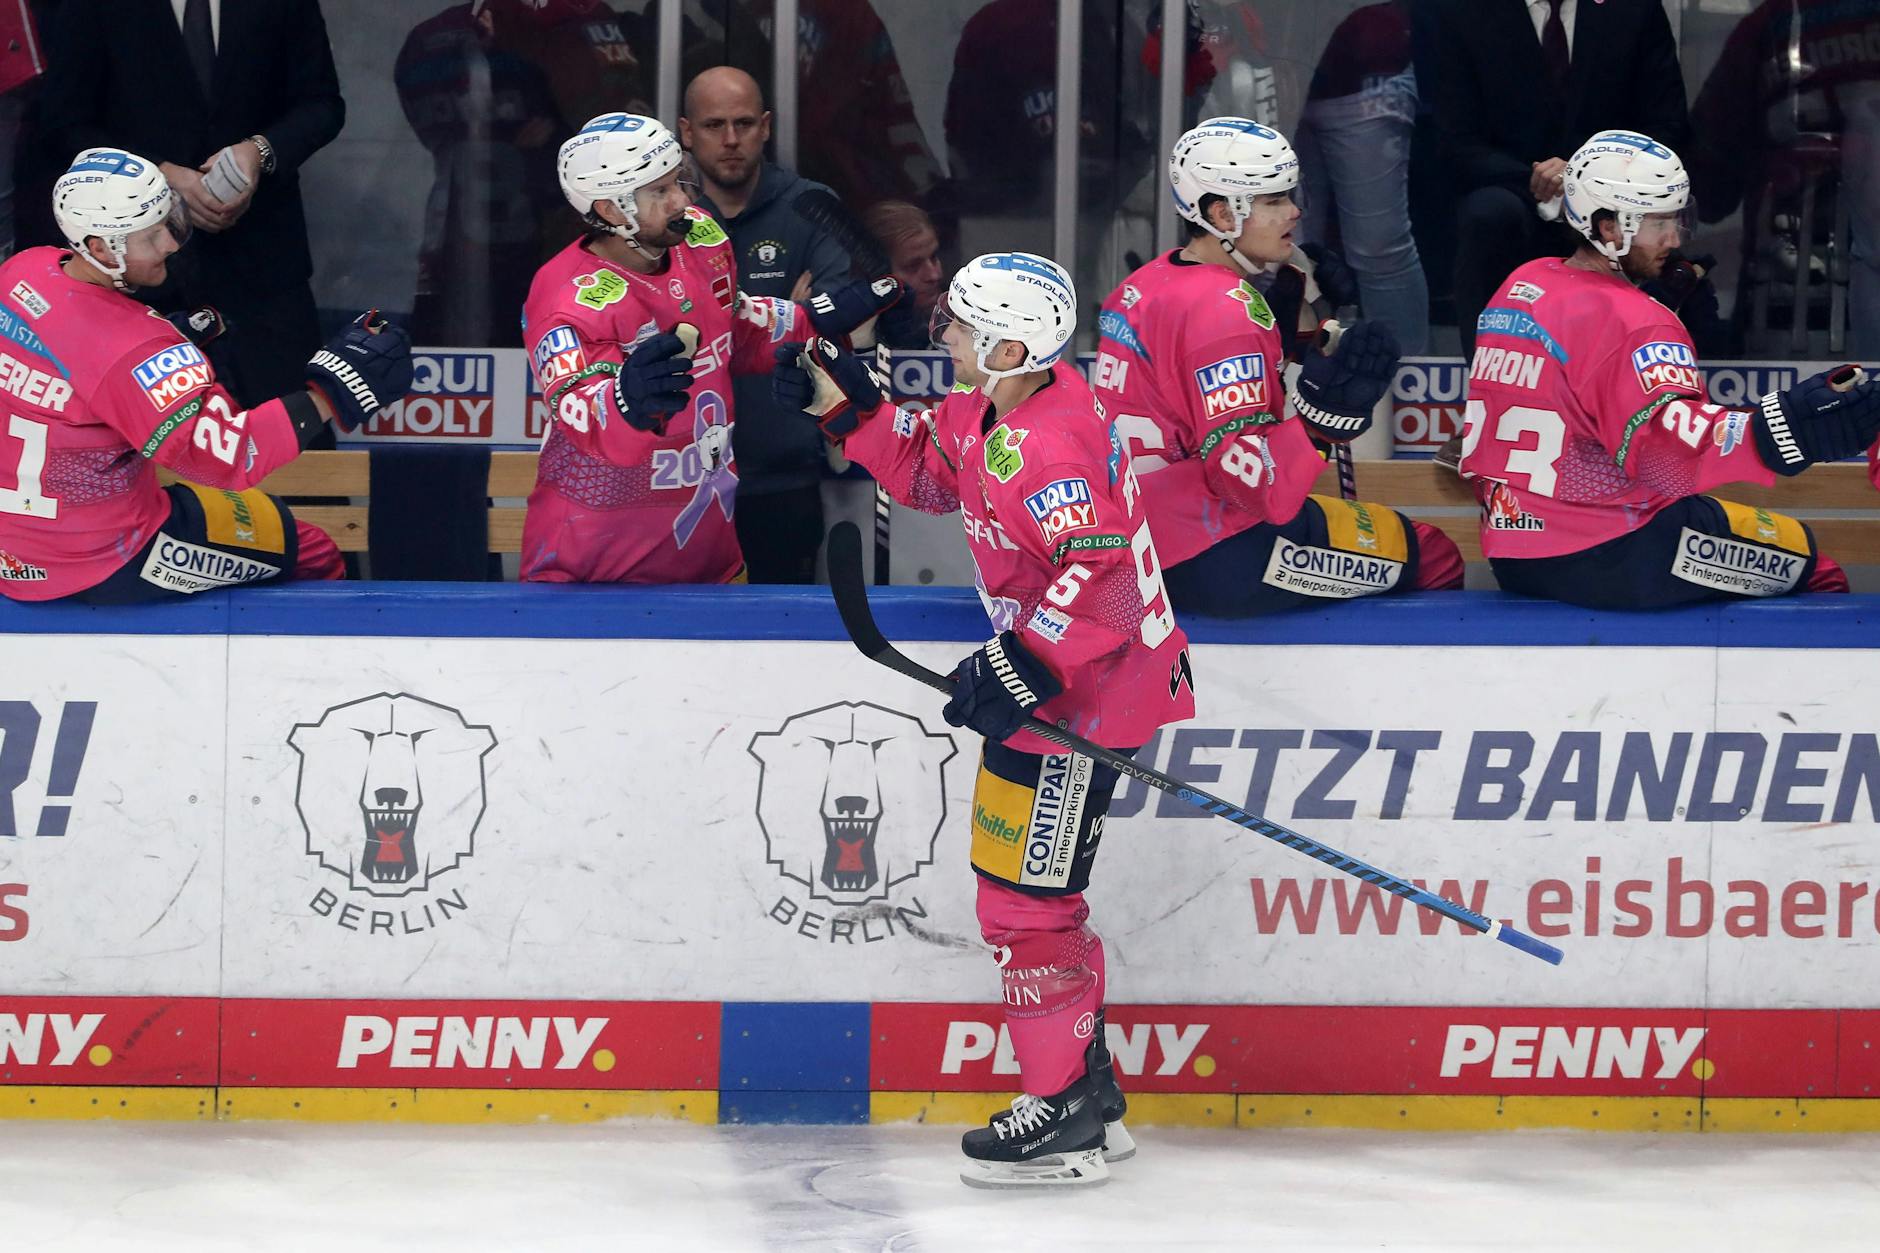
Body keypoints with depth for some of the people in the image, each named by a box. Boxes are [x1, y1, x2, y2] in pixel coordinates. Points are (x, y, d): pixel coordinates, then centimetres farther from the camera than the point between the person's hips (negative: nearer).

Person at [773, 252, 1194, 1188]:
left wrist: (1021, 666, -32)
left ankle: (1067, 1118, 5)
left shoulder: (1039, 447, -27)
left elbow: (1099, 576, -32)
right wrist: (842, 402, 12)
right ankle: (1088, 1094, 30)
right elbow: (926, 471, 21)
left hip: (1085, 696, -11)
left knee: (1025, 900, -4)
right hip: (1054, 681, 11)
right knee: (1027, 892, 20)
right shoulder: (984, 414, 4)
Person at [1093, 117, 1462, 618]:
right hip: (1212, 564, -10)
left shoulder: (1148, 284, 10)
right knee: (1432, 558, 1)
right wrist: (1319, 415, -36)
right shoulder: (1224, 310, -21)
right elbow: (1249, 476, -26)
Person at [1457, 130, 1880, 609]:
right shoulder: (1630, 320, -17)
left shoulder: (1520, 284, 10)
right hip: (1604, 560, -9)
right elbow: (1669, 446, -33)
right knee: (1800, 554, 2)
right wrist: (1783, 429, -45)